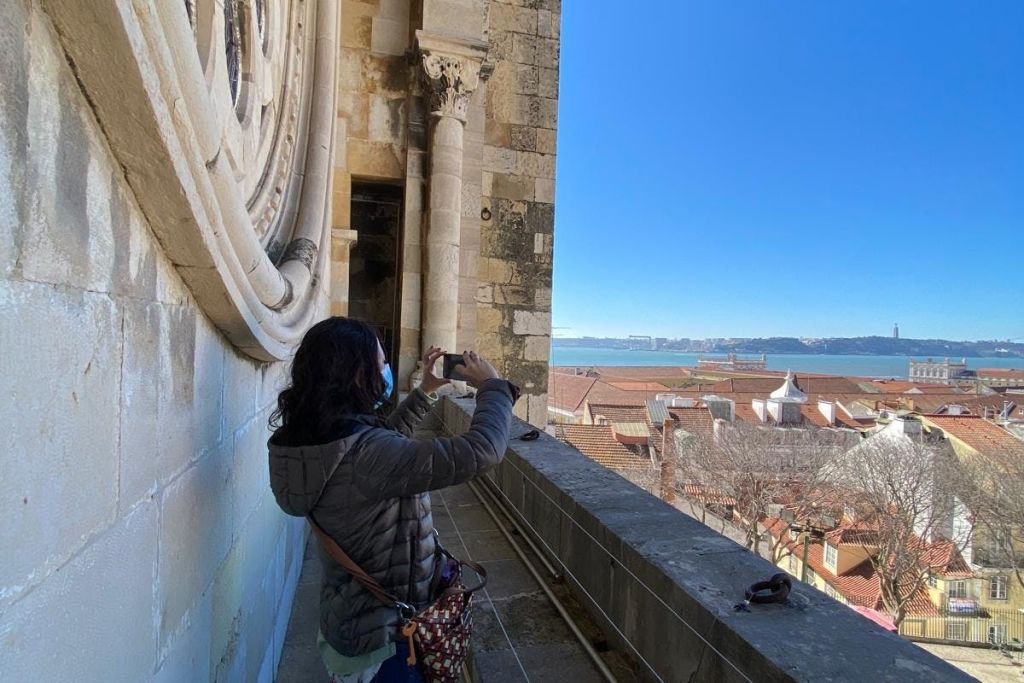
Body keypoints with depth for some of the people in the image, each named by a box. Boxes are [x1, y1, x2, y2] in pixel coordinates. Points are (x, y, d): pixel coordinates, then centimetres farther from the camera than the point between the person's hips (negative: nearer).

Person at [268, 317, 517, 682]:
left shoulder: (313, 438, -5)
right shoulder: (365, 453, -33)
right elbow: (483, 449, -34)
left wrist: (424, 391, 13)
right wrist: (492, 385, -17)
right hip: (384, 639, -8)